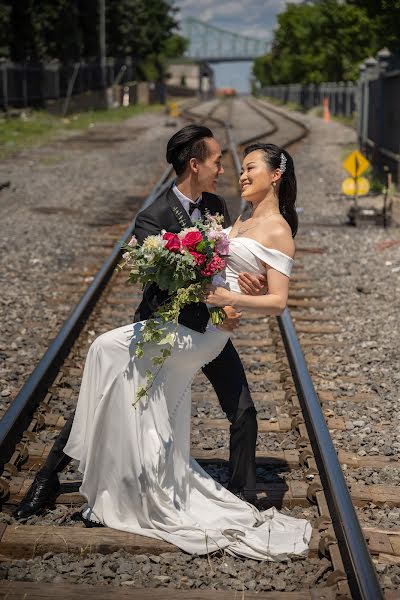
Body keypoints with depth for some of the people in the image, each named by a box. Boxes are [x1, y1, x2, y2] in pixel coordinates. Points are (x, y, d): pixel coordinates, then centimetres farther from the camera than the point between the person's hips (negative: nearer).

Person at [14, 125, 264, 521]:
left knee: (244, 413, 0)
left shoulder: (217, 206, -2)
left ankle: (243, 496, 20)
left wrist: (250, 283, -20)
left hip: (209, 326, 4)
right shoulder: (153, 219, -21)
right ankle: (48, 479, 21)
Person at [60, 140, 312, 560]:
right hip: (191, 323, 8)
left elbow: (278, 302, -11)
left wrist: (233, 300, -27)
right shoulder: (242, 221, 19)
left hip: (205, 330, -8)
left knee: (109, 348, -11)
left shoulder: (278, 232, -7)